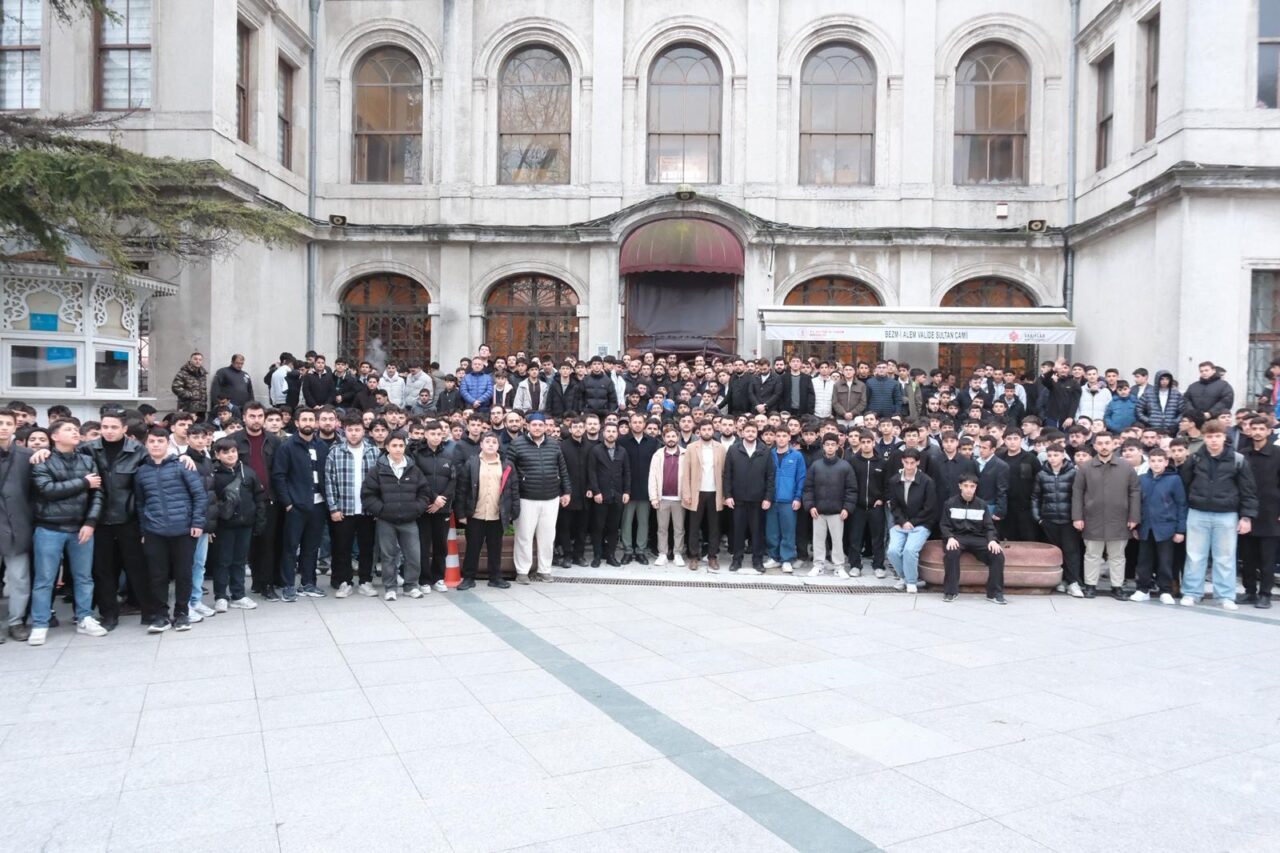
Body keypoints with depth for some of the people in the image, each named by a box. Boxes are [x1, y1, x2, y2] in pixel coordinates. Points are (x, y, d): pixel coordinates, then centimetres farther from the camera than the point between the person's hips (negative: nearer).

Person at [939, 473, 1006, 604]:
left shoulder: (982, 505, 12)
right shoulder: (950, 503, 6)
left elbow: (989, 526, 8)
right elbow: (944, 525, 2)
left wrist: (992, 540, -14)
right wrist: (950, 538, -19)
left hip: (977, 538, 2)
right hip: (957, 537, -2)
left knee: (998, 553, -24)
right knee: (951, 552, -37)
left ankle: (995, 593, -11)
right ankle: (951, 591, -23)